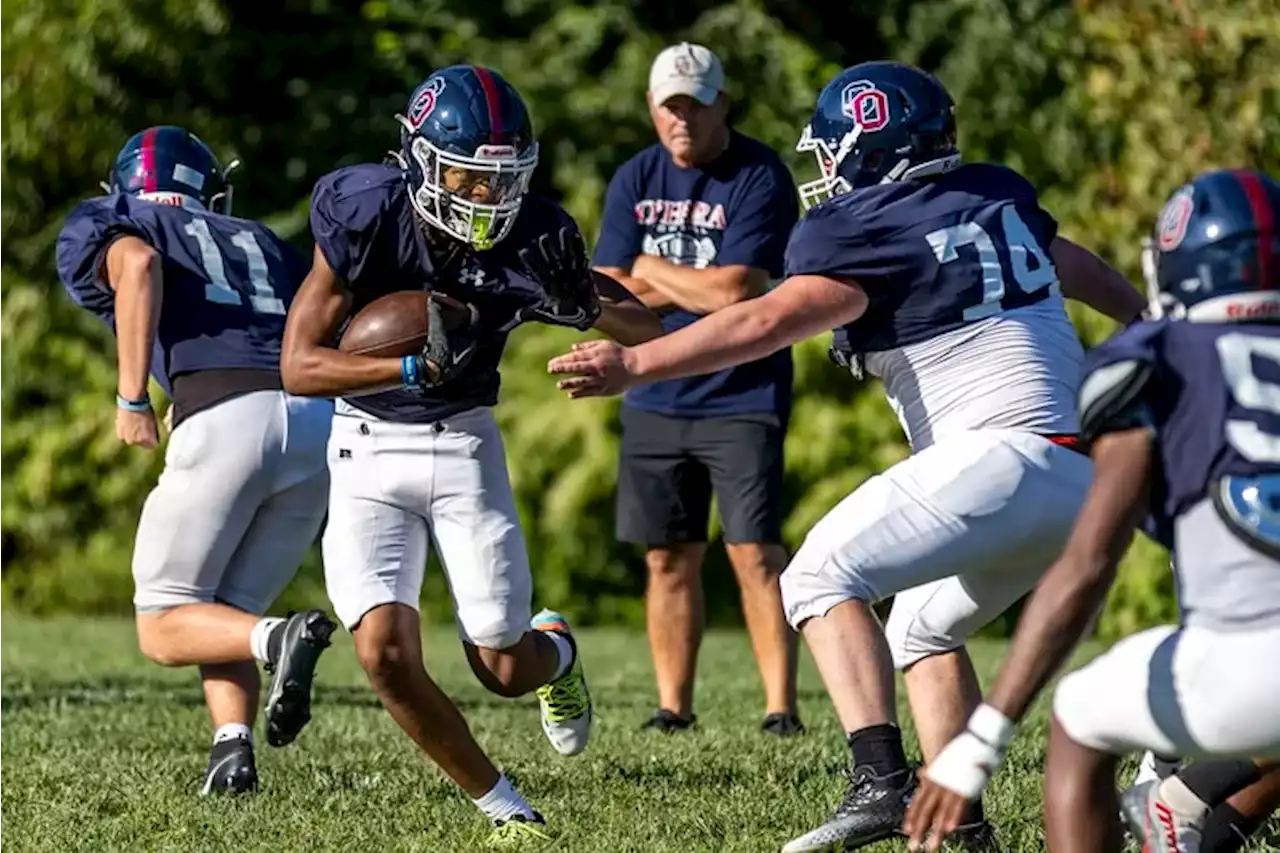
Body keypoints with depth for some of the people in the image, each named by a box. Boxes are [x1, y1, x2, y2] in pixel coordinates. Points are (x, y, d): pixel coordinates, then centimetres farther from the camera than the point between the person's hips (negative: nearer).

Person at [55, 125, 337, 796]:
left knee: (165, 629, 7)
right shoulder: (261, 243, 34)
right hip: (320, 423, 5)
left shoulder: (96, 227, 19)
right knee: (226, 617, 18)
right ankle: (232, 749, -6)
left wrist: (131, 399, -6)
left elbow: (137, 263, -6)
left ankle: (278, 640, -20)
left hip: (224, 419, -5)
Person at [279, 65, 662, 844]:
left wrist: (586, 307, -30)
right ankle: (500, 803, 4)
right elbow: (299, 365, -19)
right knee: (386, 654, -16)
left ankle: (556, 650, 41)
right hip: (371, 447, -1)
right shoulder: (366, 220, -20)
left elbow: (649, 333, -8)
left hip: (465, 442, 1)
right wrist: (413, 369, -33)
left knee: (505, 669, 2)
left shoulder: (531, 236, -14)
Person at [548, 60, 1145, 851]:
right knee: (924, 629, 23)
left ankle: (882, 781, -21)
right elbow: (1073, 264, 36)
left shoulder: (866, 233, -7)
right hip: (1080, 478, 9)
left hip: (1005, 454, -9)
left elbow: (769, 320, -19)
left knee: (822, 576, -6)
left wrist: (634, 364, -23)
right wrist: (1145, 319, 55)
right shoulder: (996, 195, 17)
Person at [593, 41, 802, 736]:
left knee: (754, 552, -10)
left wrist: (652, 271, -6)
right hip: (655, 400, 5)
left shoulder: (760, 178, -11)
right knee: (669, 557, 8)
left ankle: (780, 704, -6)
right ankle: (673, 704, 16)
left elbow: (735, 295, -19)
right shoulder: (635, 180, 6)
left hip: (741, 398, -5)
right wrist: (698, 285, -11)